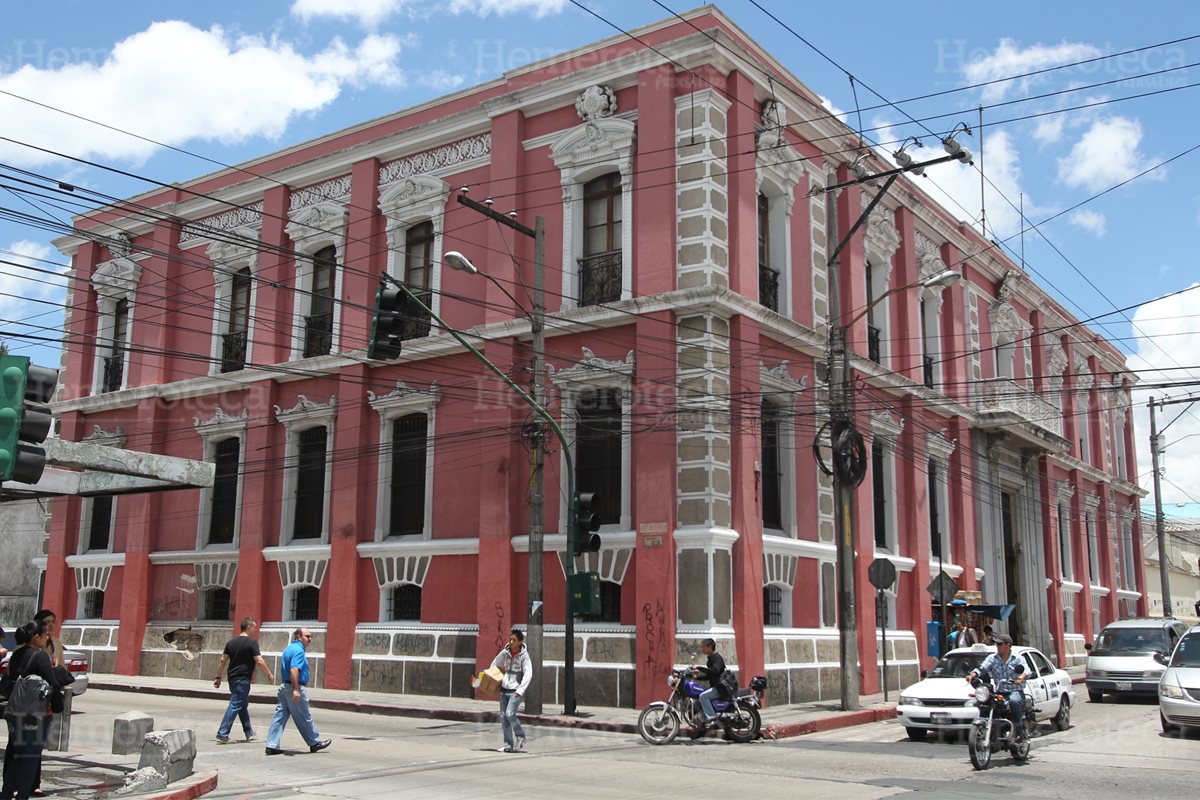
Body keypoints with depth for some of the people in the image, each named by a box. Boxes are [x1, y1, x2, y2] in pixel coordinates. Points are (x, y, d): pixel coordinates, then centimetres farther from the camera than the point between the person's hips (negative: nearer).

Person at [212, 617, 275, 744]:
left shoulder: (231, 642, 10)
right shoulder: (251, 642, -11)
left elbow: (223, 660, 10)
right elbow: (259, 661, -14)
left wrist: (218, 677, 14)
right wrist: (269, 674, -4)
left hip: (232, 678, 8)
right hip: (243, 679, -8)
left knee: (243, 704, 18)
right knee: (235, 705, -6)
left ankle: (249, 732, 28)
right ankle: (222, 734, -9)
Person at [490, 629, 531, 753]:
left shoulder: (524, 655, -10)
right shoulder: (504, 653, 2)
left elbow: (528, 674, -13)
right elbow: (495, 664, 18)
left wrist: (520, 690, -21)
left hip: (516, 690, -5)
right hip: (504, 690, 5)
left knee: (510, 714, -18)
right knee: (503, 717, 5)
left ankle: (520, 737, 4)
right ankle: (508, 745, 15)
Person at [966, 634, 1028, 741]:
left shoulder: (1017, 659, 4)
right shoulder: (992, 658, 12)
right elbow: (982, 668, 0)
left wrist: (1020, 678, -36)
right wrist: (973, 674, -22)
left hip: (1015, 691, -3)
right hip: (999, 692, 3)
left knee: (1013, 701, -38)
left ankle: (1020, 730, -25)